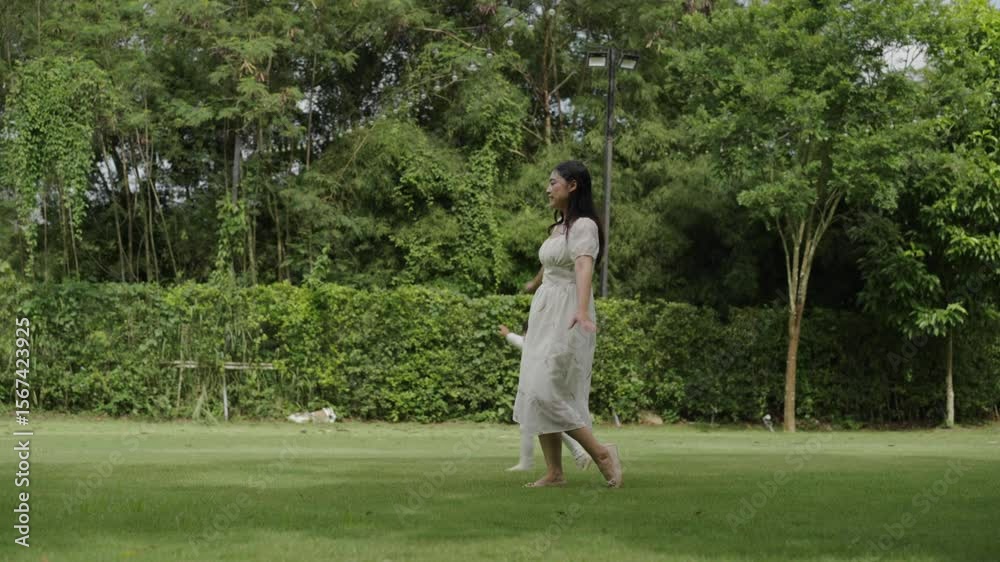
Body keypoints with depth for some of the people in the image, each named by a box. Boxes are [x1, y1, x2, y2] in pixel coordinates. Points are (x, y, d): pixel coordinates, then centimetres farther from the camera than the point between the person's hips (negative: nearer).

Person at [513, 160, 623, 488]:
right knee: (536, 393, 4)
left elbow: (584, 267, -29)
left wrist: (582, 310, -45)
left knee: (546, 392, -14)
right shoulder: (558, 227, 14)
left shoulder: (583, 225, -12)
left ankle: (601, 453, -3)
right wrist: (533, 285, 55)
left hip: (567, 316, -9)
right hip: (544, 313, 9)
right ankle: (554, 472, 7)